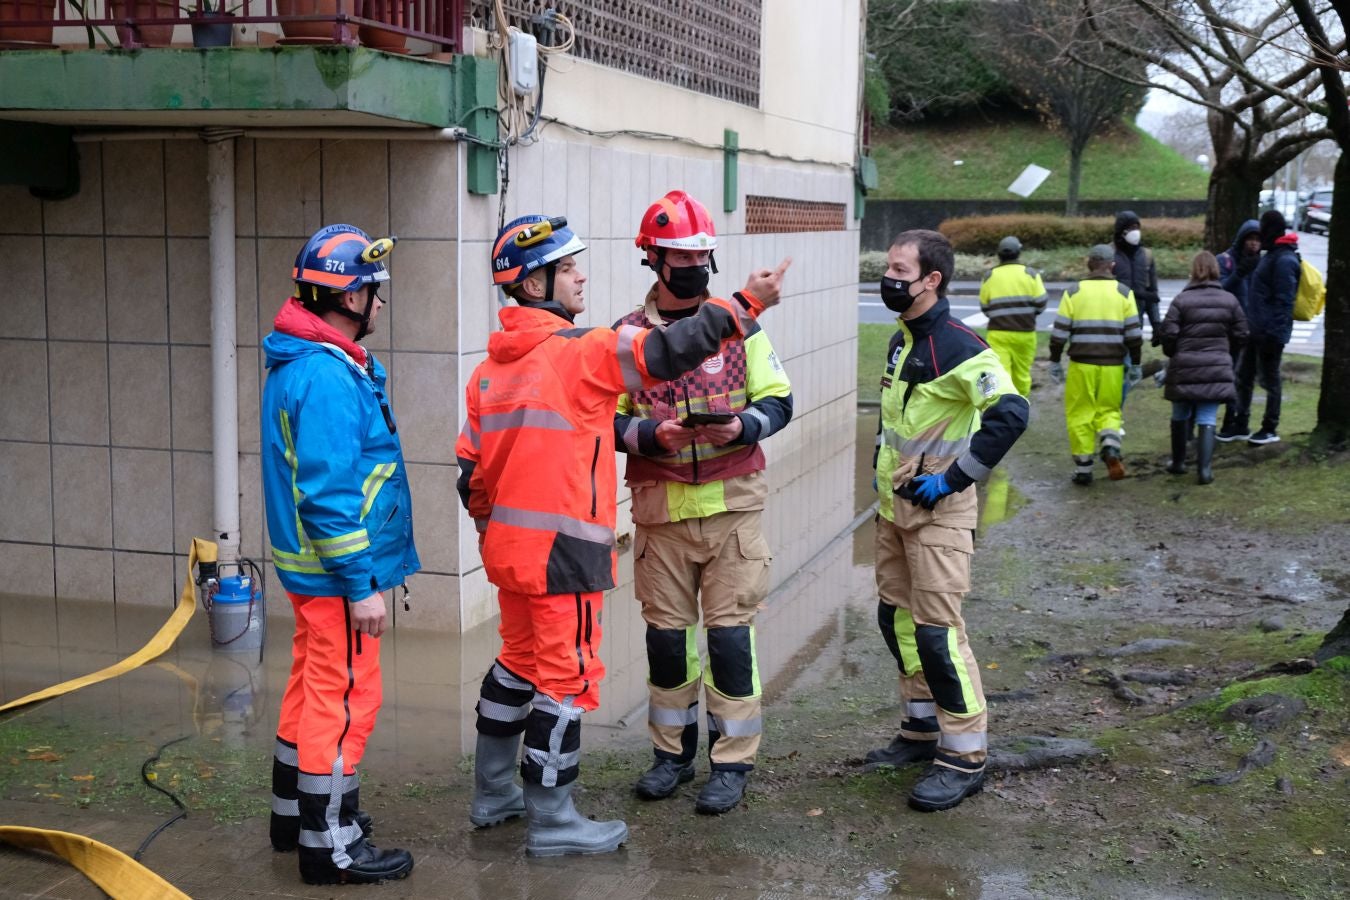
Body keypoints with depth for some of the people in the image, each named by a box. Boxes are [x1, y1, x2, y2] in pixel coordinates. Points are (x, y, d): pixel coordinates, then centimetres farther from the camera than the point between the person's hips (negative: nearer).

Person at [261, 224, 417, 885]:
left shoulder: (304, 362, 11)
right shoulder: (328, 378, -23)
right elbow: (328, 493, -26)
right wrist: (361, 585, -22)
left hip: (315, 566, 11)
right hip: (339, 571, -11)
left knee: (313, 688, 20)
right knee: (344, 702, -2)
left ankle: (295, 814, 34)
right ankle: (330, 846, 8)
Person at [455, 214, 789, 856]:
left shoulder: (492, 365, 10)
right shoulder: (581, 351, -14)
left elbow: (470, 467, 12)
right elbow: (666, 352, -20)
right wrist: (744, 303, -14)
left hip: (510, 544, 8)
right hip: (564, 549, -8)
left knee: (519, 661, 22)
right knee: (566, 677, 1)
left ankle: (493, 793, 34)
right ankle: (550, 820, 10)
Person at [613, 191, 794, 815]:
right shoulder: (628, 335, 4)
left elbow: (778, 401, 5)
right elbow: (608, 419, 2)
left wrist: (743, 426, -15)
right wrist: (651, 435, -17)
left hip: (730, 504, -1)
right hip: (659, 506, 1)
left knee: (730, 632, -1)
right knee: (665, 632, 8)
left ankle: (732, 762, 11)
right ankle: (673, 750, 26)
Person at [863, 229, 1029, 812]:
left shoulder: (958, 346, -18)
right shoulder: (901, 340, 11)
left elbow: (1011, 413, -28)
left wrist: (955, 477, -24)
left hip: (938, 509, -9)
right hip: (893, 504, 9)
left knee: (937, 629, -8)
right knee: (896, 618, 15)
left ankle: (965, 757, 2)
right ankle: (923, 729, 30)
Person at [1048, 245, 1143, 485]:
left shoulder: (1074, 292, 0)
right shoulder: (1124, 293, 2)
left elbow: (1060, 332, -2)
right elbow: (1134, 334, 1)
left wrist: (1054, 362, 8)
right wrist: (1135, 365, 10)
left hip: (1081, 365, -1)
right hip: (1112, 366, 1)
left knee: (1080, 415, 9)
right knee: (1109, 410, 15)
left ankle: (1083, 469, 9)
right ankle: (1110, 447, -13)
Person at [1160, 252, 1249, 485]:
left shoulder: (1181, 300, -8)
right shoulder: (1229, 300, 2)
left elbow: (1168, 334, -12)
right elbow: (1241, 335, 6)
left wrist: (1172, 354, 8)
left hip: (1184, 369, -1)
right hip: (1217, 369, 2)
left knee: (1180, 416, 16)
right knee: (1207, 419, 2)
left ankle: (1178, 462, 26)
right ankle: (1204, 468, -7)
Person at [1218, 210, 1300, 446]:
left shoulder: (1284, 260, -17)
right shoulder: (1272, 255, 14)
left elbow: (1284, 301, -22)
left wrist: (1275, 332, -24)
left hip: (1270, 332, -10)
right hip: (1256, 329, 10)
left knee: (1269, 379, 1)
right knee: (1244, 376, 13)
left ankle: (1270, 429, 12)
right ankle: (1240, 425, 21)